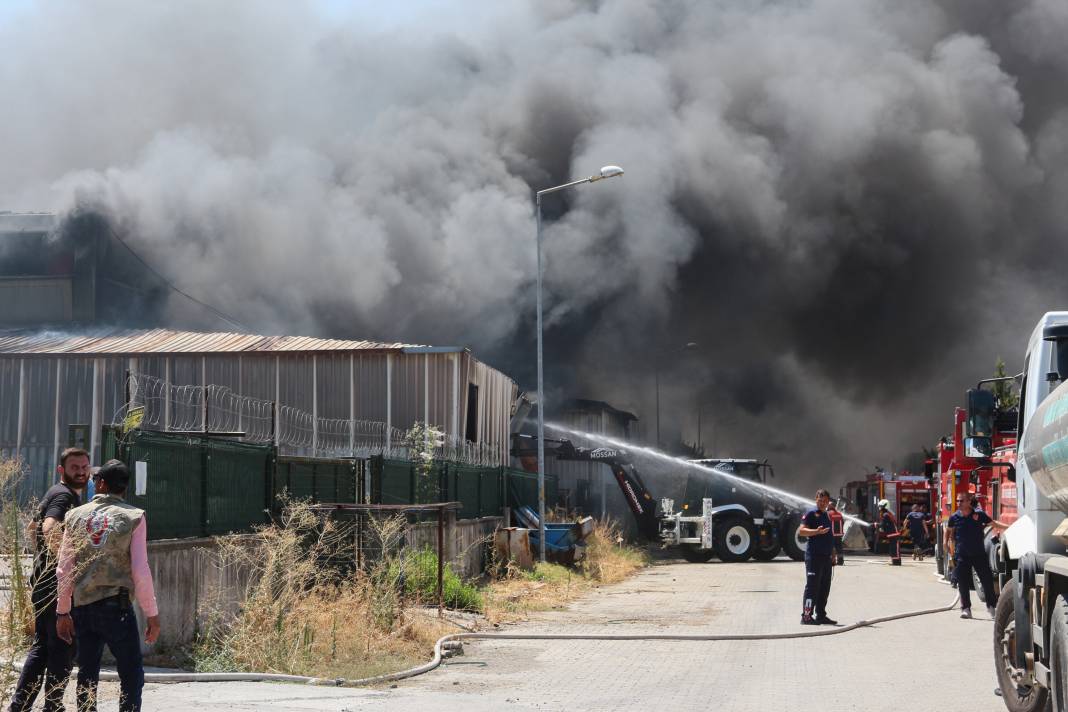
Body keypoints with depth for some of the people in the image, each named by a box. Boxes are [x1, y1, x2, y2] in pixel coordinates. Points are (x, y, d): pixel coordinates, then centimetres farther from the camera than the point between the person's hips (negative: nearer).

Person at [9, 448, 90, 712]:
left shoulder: (54, 493, 20)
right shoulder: (65, 495, -13)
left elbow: (33, 527, 32)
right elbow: (50, 528, -32)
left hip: (42, 580, 10)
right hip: (57, 583, -10)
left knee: (41, 645, 13)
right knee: (63, 648, -4)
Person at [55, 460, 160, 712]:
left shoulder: (75, 516, 7)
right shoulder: (134, 517, -2)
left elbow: (64, 569, 6)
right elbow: (140, 571, -8)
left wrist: (62, 611, 13)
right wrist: (152, 614, -2)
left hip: (82, 607, 4)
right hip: (117, 606, -4)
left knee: (87, 675, 13)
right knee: (132, 675, 0)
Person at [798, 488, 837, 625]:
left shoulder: (826, 515, 20)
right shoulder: (811, 513, -5)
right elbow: (801, 530, -16)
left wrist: (832, 553, 22)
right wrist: (817, 531, -28)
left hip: (826, 556, 9)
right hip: (814, 556, -9)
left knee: (824, 588, 10)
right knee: (812, 586, -10)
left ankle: (821, 615, 17)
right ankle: (806, 616, -10)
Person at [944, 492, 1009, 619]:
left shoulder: (979, 514, -4)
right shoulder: (955, 517, 0)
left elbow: (993, 523, 7)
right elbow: (949, 530, 18)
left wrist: (1008, 527, 0)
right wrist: (946, 543, 9)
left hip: (979, 553, 0)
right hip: (962, 555, 0)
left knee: (987, 579, 2)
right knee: (963, 583, -1)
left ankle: (991, 605, 17)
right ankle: (966, 608, 7)